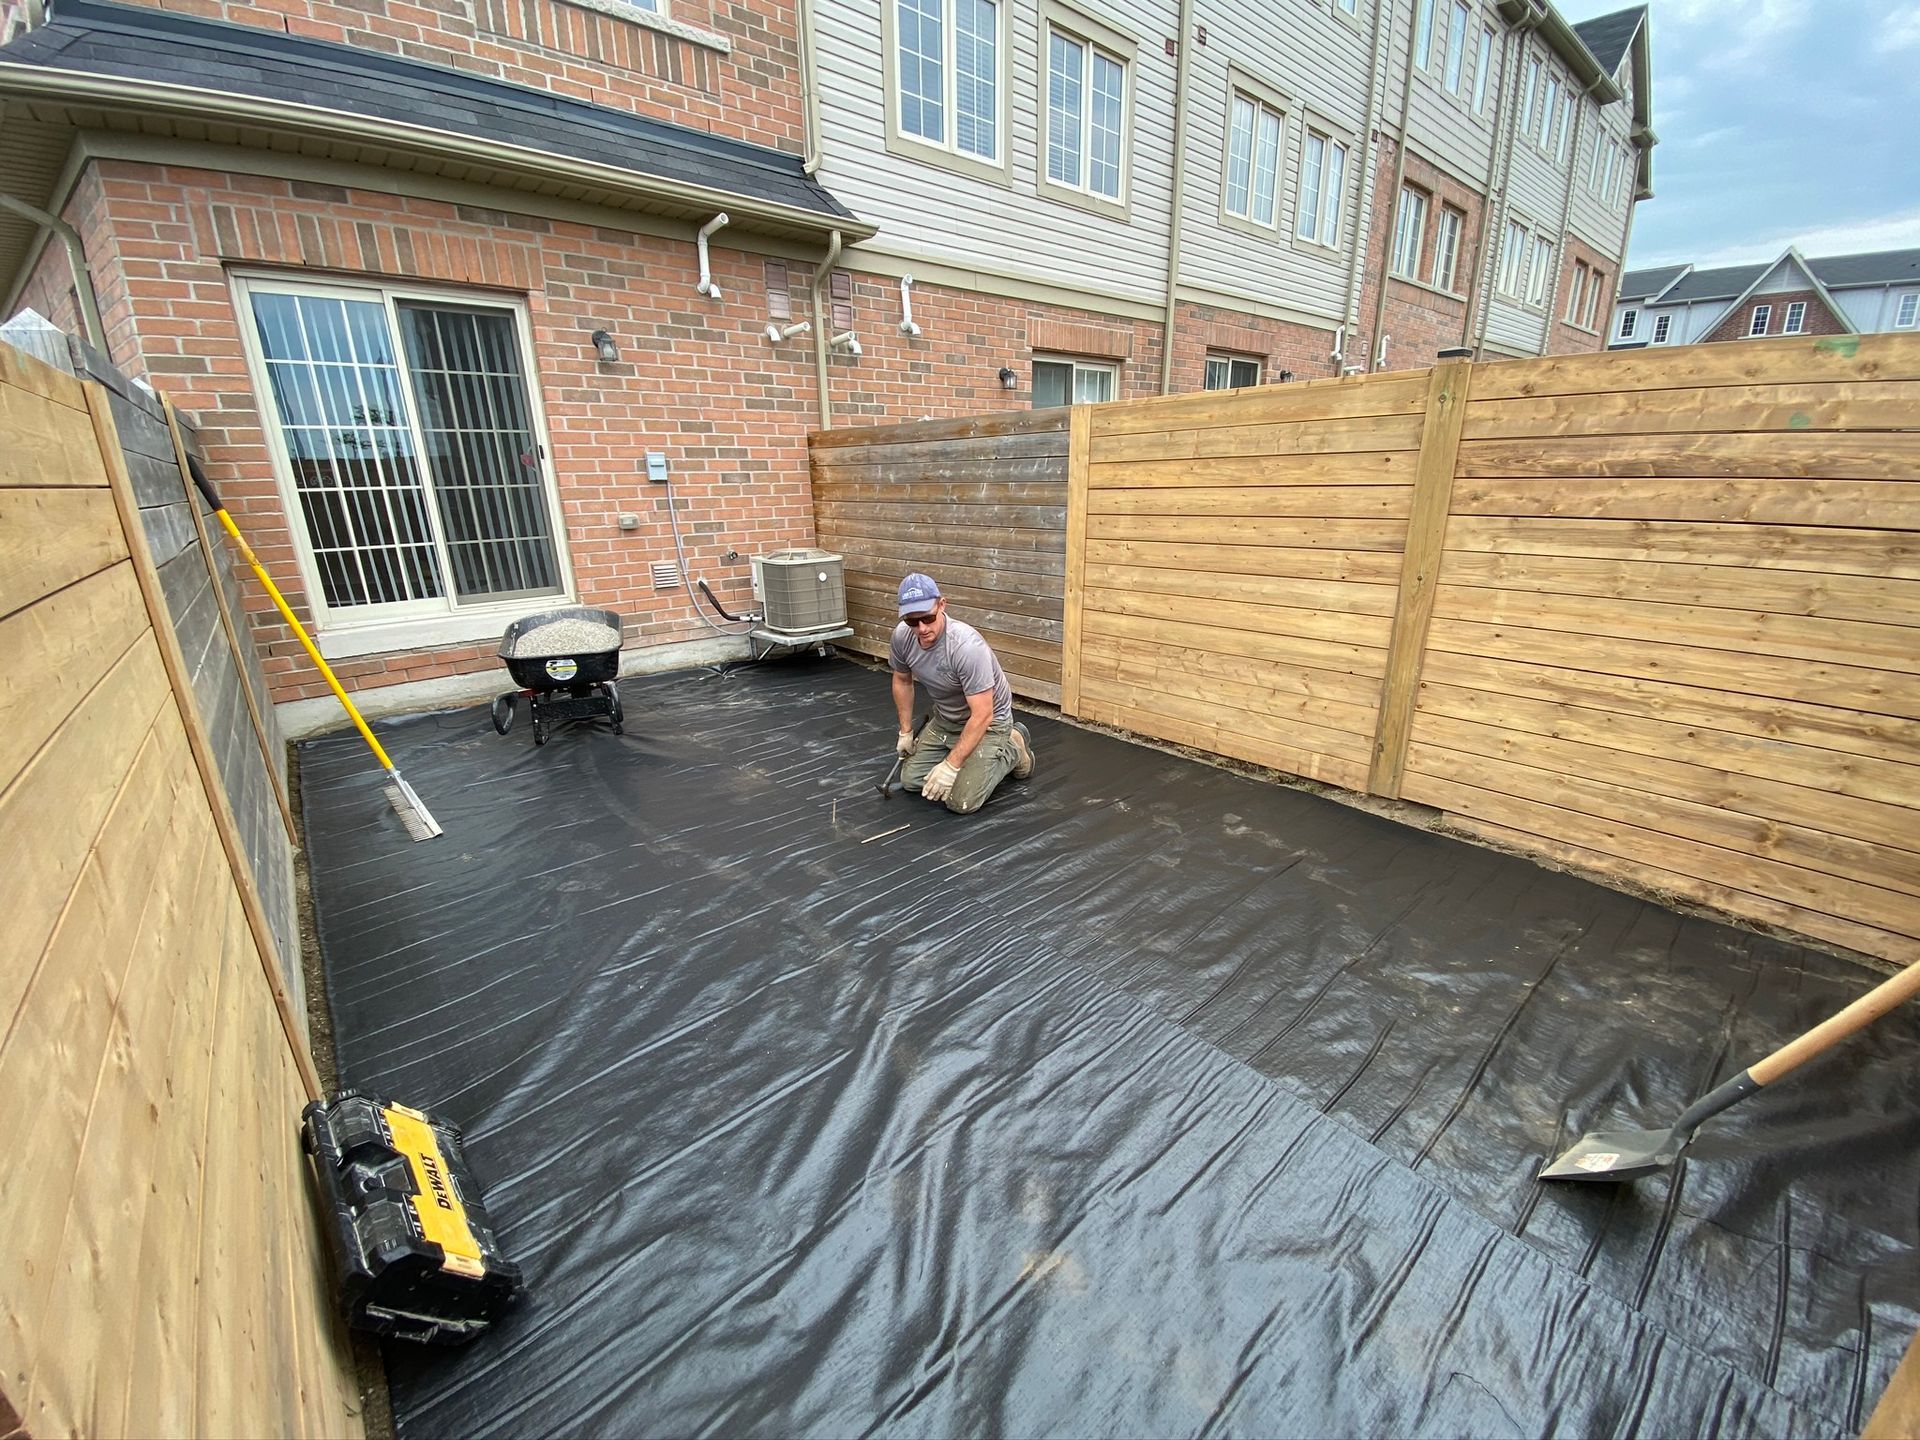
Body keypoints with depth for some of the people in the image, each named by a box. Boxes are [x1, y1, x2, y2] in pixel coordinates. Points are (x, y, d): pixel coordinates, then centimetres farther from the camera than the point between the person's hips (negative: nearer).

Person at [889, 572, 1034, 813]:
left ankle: (1012, 750, 10)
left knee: (961, 802, -13)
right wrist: (906, 731, 8)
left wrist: (951, 765, -33)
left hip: (987, 721, -6)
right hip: (944, 719, 7)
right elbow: (902, 680, 6)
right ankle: (960, 750, 24)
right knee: (911, 780, 4)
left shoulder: (967, 646, -37)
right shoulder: (901, 636, -15)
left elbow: (982, 716, -34)